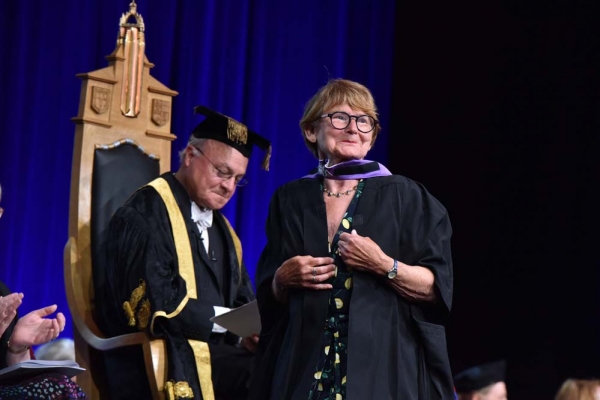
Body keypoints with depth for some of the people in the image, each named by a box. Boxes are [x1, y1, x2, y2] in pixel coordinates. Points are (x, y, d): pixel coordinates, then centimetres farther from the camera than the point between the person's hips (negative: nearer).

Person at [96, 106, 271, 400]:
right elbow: (156, 303, -18)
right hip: (164, 356, -8)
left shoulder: (220, 227, 20)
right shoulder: (147, 213, -6)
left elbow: (242, 299, 17)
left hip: (216, 350, 8)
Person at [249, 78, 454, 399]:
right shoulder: (290, 200, 9)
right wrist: (283, 278, -8)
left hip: (380, 364, -2)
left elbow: (436, 287, -2)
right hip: (303, 365, 2)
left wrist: (384, 266, -16)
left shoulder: (403, 196, 2)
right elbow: (268, 295, 12)